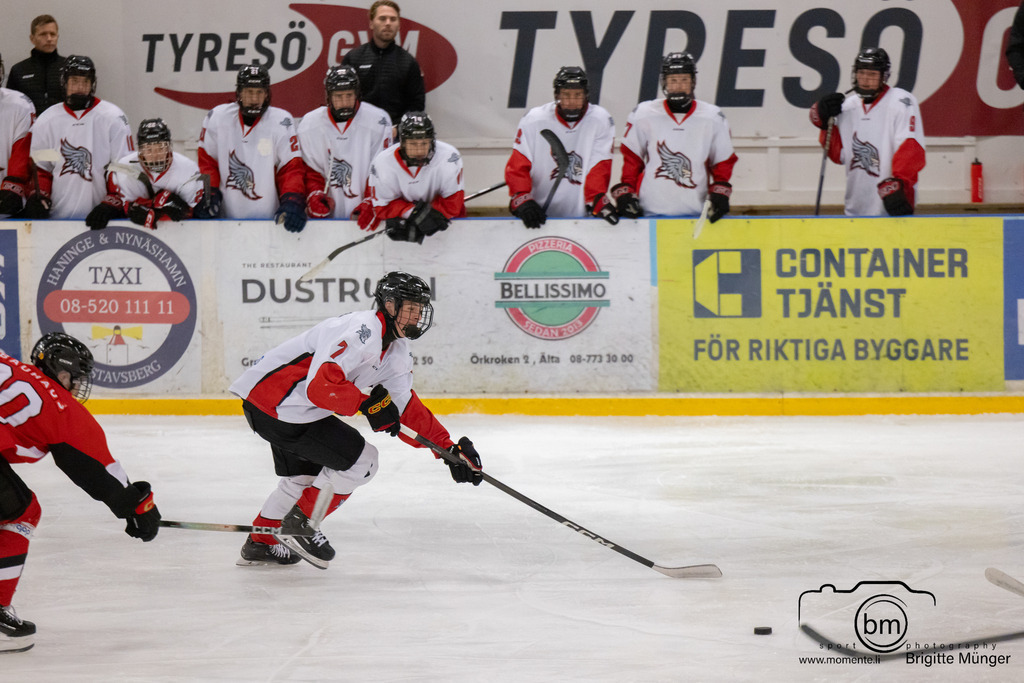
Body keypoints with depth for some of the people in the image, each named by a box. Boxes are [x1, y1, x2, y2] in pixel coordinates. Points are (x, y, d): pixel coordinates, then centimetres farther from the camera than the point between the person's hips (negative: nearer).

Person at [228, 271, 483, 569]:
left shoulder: (397, 351, 9)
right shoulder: (362, 330, -23)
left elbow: (406, 409, 11)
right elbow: (320, 386, -31)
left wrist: (449, 448, 3)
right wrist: (367, 403, -25)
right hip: (275, 403, -11)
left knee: (304, 474, 29)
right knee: (360, 460, -7)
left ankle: (259, 543, 42)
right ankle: (300, 524, 5)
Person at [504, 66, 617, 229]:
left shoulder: (600, 120, -1)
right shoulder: (534, 119, -1)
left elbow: (599, 169, -5)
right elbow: (517, 166, 0)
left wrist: (598, 202, -21)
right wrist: (523, 200, -16)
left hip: (582, 217, -1)